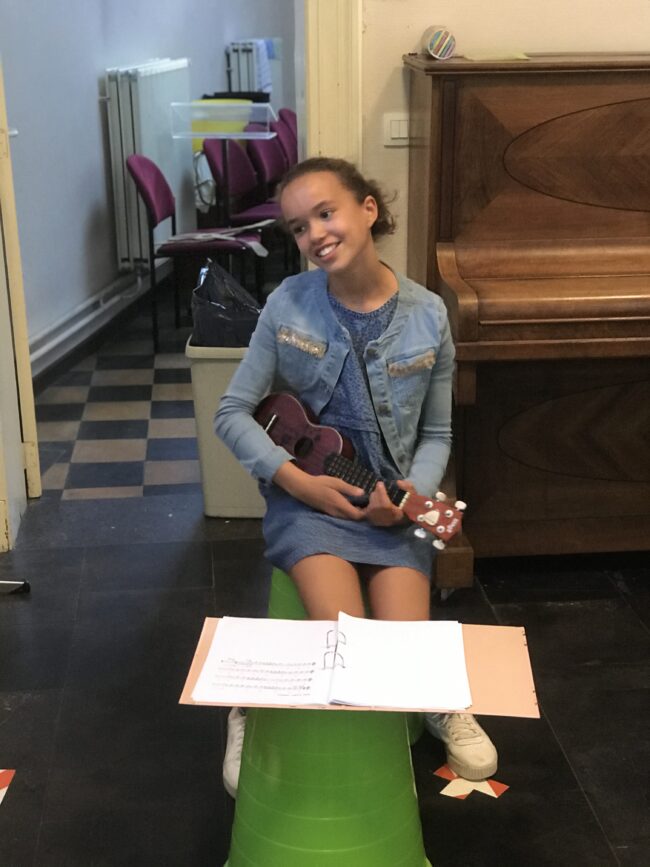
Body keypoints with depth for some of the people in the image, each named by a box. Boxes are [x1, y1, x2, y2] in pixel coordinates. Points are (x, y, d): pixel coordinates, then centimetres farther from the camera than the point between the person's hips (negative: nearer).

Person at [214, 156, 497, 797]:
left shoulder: (427, 316, -4)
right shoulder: (287, 305, -7)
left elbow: (436, 434, 5)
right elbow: (232, 413, -2)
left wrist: (412, 495, -14)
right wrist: (295, 479, -14)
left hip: (393, 502, 1)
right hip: (307, 495, -1)